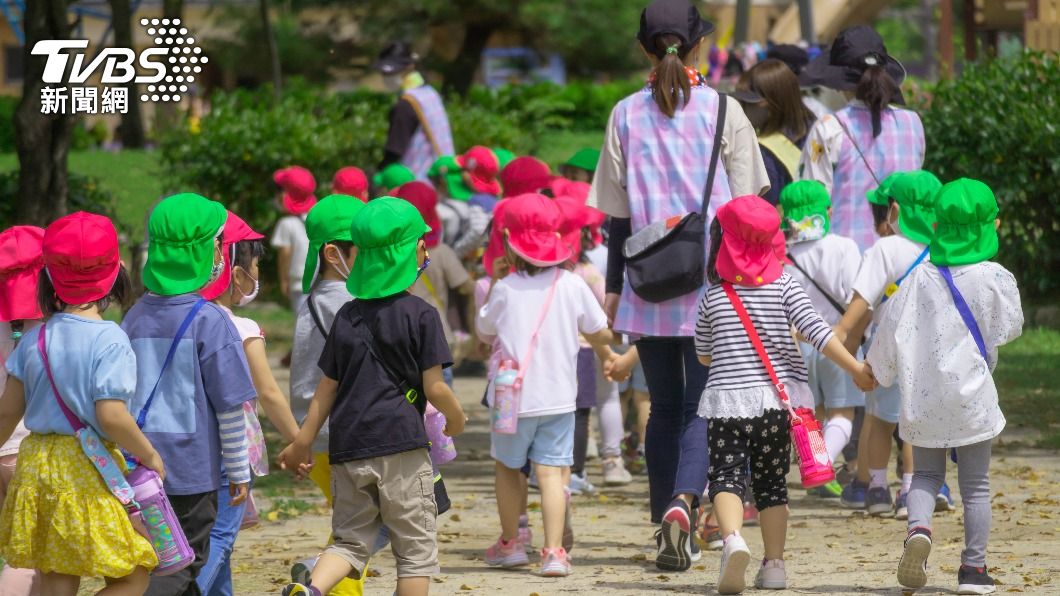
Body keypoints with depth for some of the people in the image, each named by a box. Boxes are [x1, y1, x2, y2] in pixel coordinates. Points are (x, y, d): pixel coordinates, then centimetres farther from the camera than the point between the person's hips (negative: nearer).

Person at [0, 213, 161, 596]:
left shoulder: (35, 340, 4)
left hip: (38, 464, 6)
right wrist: (148, 455, -7)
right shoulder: (109, 341, -14)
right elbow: (110, 415, -21)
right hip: (89, 474, -6)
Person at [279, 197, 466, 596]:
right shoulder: (421, 315, -5)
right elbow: (434, 387, -7)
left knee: (351, 543, 13)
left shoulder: (347, 317, 9)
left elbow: (327, 388, 9)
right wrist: (456, 419, 12)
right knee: (416, 549, 5)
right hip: (401, 446, -4)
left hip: (349, 447, 5)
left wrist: (303, 443, 16)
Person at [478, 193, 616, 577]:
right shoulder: (573, 286, -4)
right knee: (552, 471, 0)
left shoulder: (505, 290, -8)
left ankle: (509, 543, 28)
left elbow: (484, 329, 9)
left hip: (513, 398, -1)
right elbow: (601, 335, 5)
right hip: (558, 397, 1)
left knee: (507, 467, 17)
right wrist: (607, 349, 28)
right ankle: (554, 551, -11)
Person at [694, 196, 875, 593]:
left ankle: (732, 538, -32)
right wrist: (857, 370, -6)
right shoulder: (784, 287, -2)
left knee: (727, 476, -4)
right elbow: (817, 333, -10)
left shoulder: (713, 296, 1)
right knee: (772, 482, 14)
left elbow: (703, 355, 13)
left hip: (727, 399, -2)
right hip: (778, 398, 2)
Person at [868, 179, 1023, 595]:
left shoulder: (920, 277, -2)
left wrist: (877, 369, 18)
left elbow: (892, 327, 2)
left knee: (926, 474, 13)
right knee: (976, 484, 8)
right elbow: (1009, 329, 5)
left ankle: (918, 528, -17)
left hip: (924, 398, 2)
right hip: (971, 395, -2)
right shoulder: (994, 279, -8)